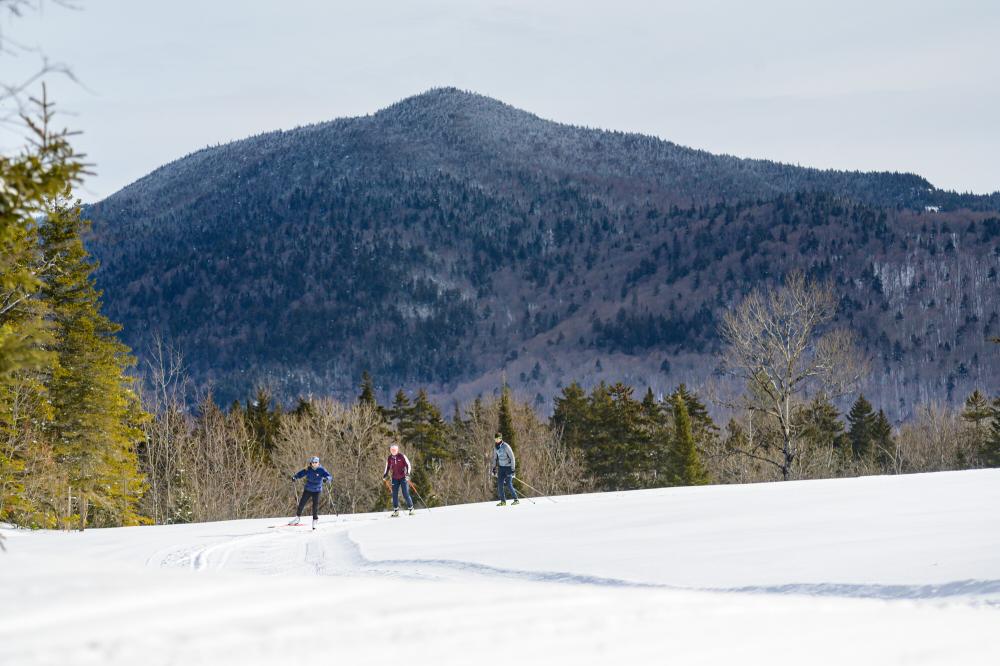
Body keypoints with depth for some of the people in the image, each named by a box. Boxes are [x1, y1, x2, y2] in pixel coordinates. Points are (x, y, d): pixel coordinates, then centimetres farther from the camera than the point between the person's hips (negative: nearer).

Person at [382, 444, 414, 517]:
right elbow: (387, 467, 16)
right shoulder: (389, 458, 3)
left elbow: (408, 465, -8)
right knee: (394, 494, 0)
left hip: (403, 478, -4)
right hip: (395, 478, 4)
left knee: (406, 494, -5)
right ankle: (396, 510, 8)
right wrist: (385, 475, 5)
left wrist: (407, 473, -19)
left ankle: (411, 508, 7)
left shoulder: (402, 456, -8)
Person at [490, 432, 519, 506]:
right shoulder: (496, 448, 6)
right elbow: (495, 458, 19)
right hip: (501, 467, 6)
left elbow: (512, 457, -14)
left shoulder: (506, 446, -15)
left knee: (509, 484, -12)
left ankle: (516, 500, -3)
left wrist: (512, 468, -18)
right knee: (500, 484, -2)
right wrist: (494, 468, 16)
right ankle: (503, 501, 3)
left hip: (508, 467, -6)